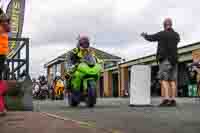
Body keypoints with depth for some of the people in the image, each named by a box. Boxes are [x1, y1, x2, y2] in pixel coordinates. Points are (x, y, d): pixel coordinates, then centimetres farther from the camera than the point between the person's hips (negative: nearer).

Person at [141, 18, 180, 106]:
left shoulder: (162, 34, -5)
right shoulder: (176, 35, 12)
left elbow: (151, 38, 9)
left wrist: (144, 35, 32)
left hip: (165, 60, -5)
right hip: (173, 61, 6)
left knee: (164, 80, -10)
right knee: (172, 80, 2)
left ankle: (166, 99, -22)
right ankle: (173, 100, -5)